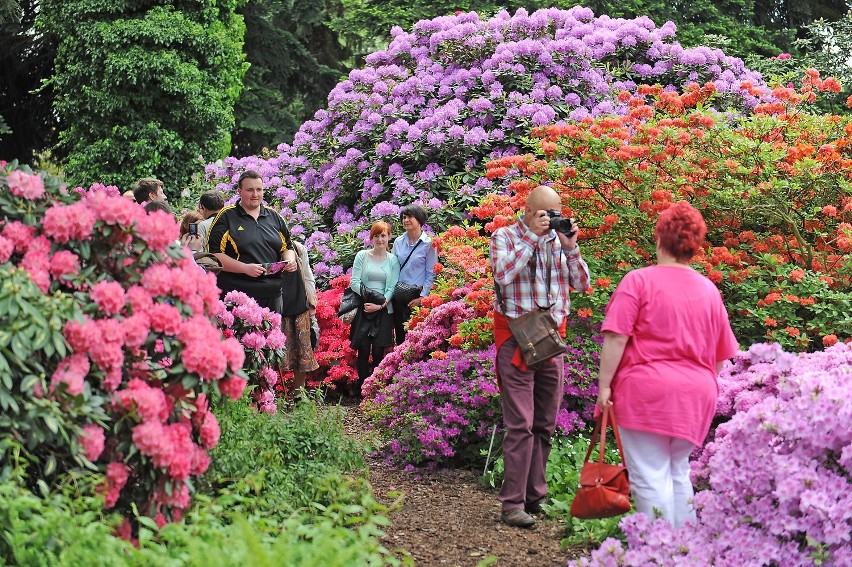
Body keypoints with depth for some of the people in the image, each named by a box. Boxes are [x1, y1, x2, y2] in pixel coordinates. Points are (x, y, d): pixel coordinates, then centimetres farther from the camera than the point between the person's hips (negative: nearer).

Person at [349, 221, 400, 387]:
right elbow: (354, 282, 0)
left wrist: (380, 305, -12)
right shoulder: (362, 256, 6)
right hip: (363, 309, 0)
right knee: (363, 350, -3)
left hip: (384, 310, 0)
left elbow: (392, 287, 1)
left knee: (378, 352, -2)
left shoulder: (393, 260, 7)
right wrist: (370, 296, -13)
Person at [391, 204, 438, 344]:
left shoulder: (428, 244, -5)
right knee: (400, 336, 8)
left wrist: (422, 297, -11)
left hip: (417, 297, -5)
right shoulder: (398, 242, 9)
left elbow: (431, 274, -6)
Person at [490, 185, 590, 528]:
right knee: (520, 423, -10)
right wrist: (533, 237, -16)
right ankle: (512, 504, -8)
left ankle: (535, 496, 18)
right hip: (516, 336, -5)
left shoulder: (559, 240, 12)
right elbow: (503, 275, -18)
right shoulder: (505, 237, 1)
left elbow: (582, 284, 7)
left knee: (545, 424, 9)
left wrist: (570, 248, -5)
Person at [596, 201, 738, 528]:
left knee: (650, 476, -2)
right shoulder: (709, 291, 11)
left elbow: (616, 339, -12)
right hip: (696, 395, 6)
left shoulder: (639, 281, -5)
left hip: (646, 391, -6)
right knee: (678, 473, 18)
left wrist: (604, 385, -6)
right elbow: (721, 355, 17)